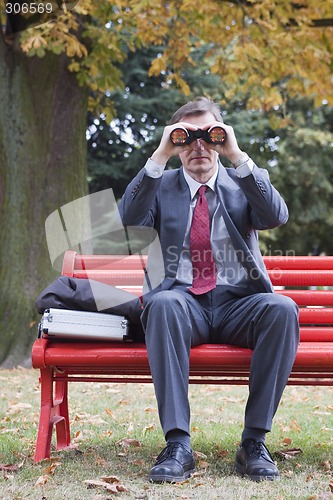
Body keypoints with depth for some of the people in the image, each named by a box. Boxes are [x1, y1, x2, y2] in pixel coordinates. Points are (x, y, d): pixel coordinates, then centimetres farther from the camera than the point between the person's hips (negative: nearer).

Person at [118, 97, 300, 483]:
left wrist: (239, 157, -12)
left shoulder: (243, 182, 13)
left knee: (282, 309, -30)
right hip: (183, 303, -1)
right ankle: (177, 444, -33)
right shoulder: (161, 184, 13)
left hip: (239, 304, 1)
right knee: (162, 302, -35)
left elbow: (276, 216, -7)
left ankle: (254, 441, -22)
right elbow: (128, 220, -7)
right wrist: (159, 157, -11)